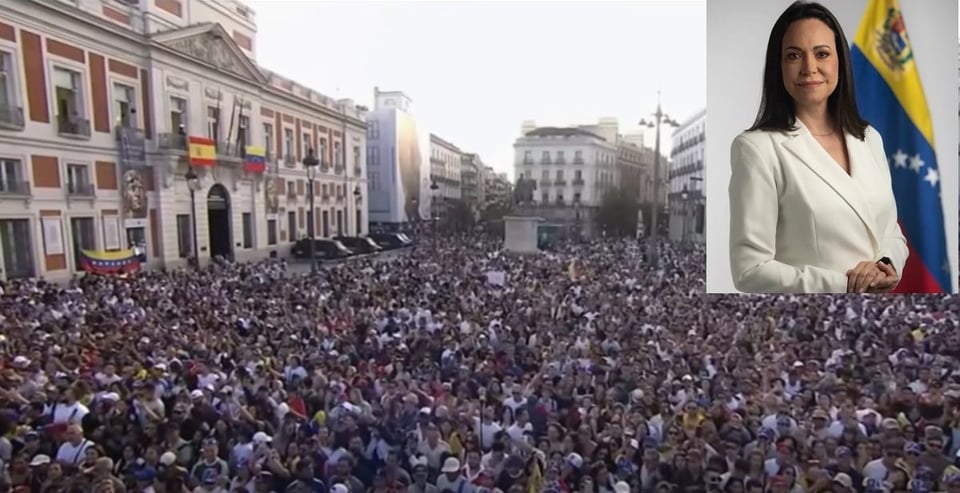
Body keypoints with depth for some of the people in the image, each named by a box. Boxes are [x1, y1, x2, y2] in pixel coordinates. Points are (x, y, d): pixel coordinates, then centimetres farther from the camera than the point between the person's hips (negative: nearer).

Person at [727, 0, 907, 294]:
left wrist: (887, 265, -11)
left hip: (877, 291, 6)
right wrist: (847, 285, -22)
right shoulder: (758, 148, -19)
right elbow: (750, 269, -22)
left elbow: (892, 231, 9)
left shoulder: (869, 138, 2)